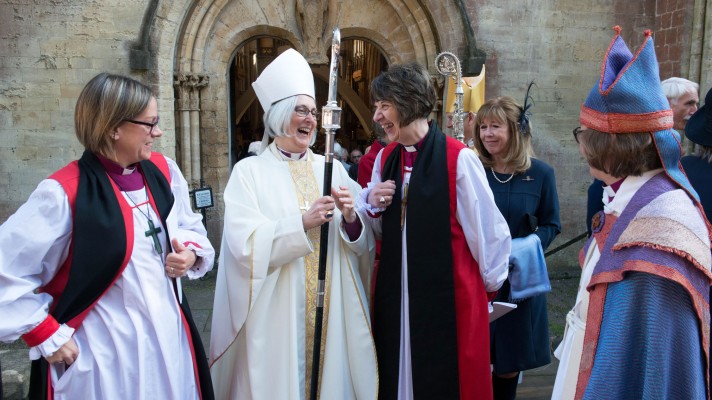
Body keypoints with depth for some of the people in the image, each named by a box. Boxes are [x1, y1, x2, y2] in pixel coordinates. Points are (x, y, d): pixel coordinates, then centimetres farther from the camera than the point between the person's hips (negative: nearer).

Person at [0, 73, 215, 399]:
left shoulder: (164, 171, 0)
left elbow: (189, 227, 15)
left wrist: (190, 253, -6)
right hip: (106, 351, -5)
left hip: (169, 337, 6)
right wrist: (48, 337, -11)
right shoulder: (65, 192, -18)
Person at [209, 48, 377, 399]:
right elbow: (245, 246, -14)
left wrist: (351, 219, -15)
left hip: (334, 308, 4)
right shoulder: (250, 172, -4)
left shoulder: (333, 169, 8)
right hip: (277, 314, -3)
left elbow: (362, 243, 6)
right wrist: (302, 223, -24)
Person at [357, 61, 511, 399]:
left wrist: (491, 284, 3)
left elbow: (486, 226, -8)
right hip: (396, 295, 6)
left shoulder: (458, 158, -15)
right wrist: (371, 204, -7)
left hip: (448, 293, -5)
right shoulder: (385, 159, 5)